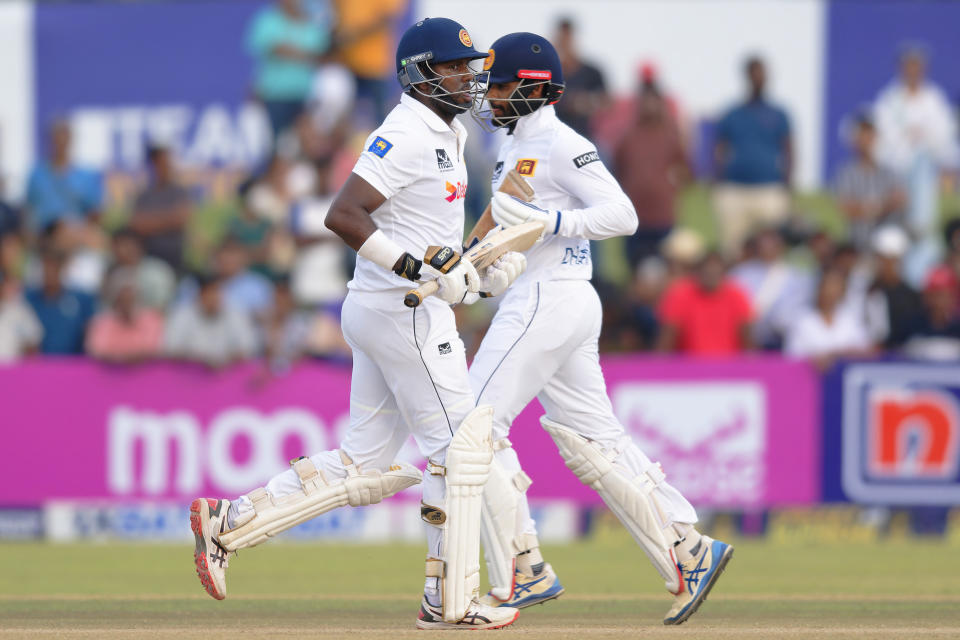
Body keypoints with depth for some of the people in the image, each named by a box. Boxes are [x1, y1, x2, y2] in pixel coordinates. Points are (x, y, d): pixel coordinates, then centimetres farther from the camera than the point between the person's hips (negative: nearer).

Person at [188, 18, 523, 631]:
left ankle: (228, 522, 7)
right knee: (459, 447, -4)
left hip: (377, 313, 10)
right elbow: (344, 214, -25)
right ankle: (451, 601, 0)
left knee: (365, 464, 9)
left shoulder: (446, 135, 17)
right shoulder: (405, 135, -15)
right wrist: (422, 269, -27)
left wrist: (478, 274, 10)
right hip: (404, 315, -10)